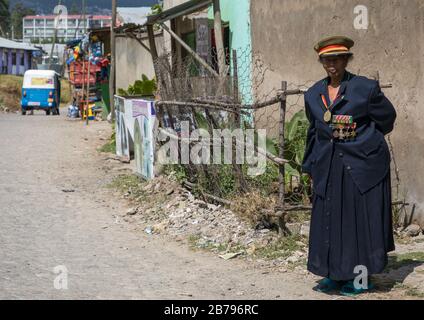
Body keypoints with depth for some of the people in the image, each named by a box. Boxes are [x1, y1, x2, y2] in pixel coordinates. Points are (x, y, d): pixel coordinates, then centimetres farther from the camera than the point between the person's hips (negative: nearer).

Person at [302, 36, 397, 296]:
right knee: (329, 219, 7)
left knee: (362, 218, 1)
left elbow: (387, 118, 6)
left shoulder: (365, 88, -6)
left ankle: (362, 276, 11)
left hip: (362, 164, -4)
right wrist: (311, 167, 16)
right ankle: (336, 273, 19)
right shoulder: (314, 94, 8)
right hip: (328, 168, 5)